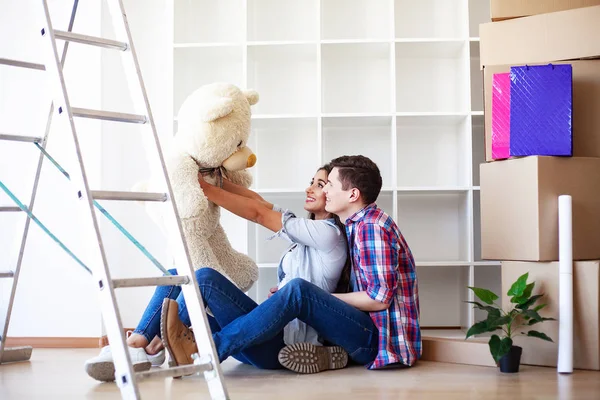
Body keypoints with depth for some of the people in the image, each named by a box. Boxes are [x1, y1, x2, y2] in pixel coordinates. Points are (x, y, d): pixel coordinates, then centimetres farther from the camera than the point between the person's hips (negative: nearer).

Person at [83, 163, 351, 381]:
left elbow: (258, 214, -8)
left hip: (284, 342, -9)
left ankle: (151, 351, -17)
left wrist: (204, 187, -7)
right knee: (176, 277, -2)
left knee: (205, 277, -25)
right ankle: (135, 344, -21)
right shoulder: (307, 231, 22)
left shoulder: (328, 233, -7)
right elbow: (260, 203, 14)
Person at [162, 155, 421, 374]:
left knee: (298, 291, -30)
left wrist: (322, 299, -10)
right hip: (370, 332, 10)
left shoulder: (372, 226, -14)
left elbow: (379, 299, -18)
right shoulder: (360, 224, 16)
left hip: (384, 340, -10)